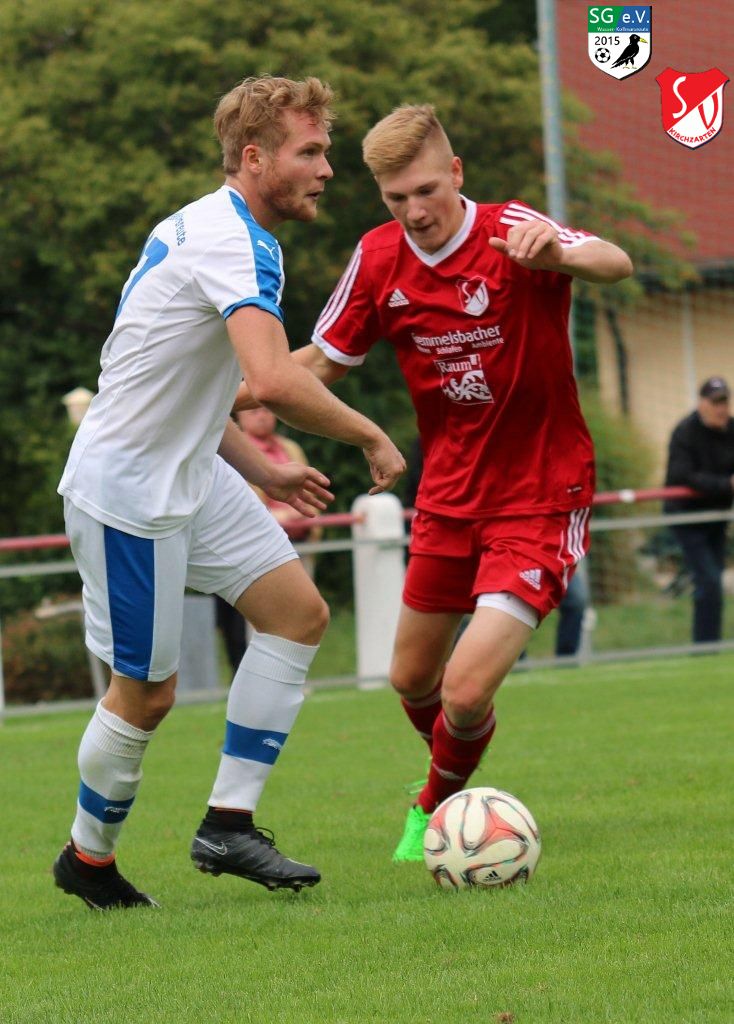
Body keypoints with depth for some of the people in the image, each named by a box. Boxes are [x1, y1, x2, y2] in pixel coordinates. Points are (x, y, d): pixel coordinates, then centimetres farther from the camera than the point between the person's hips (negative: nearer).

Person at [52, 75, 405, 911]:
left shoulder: (210, 228, 11)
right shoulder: (234, 242, -21)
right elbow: (273, 381, -36)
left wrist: (260, 470, 16)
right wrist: (372, 438, -21)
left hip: (189, 476, 10)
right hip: (126, 494, -10)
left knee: (298, 612, 3)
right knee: (146, 693, 0)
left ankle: (228, 824, 5)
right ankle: (88, 859, 22)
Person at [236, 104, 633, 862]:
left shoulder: (511, 234, -19)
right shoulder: (379, 259, -3)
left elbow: (615, 265, -38)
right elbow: (323, 361, 9)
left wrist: (562, 252, -62)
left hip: (539, 494, -6)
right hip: (448, 497, 6)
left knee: (466, 691, -15)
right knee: (412, 680, 15)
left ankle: (438, 806, 17)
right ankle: (449, 786, 48)